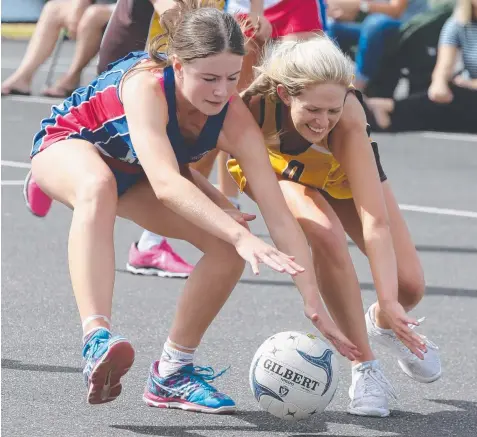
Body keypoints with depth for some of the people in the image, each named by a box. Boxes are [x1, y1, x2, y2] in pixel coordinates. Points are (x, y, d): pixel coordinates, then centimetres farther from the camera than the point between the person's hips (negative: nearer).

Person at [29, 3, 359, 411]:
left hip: (133, 173, 5)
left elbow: (279, 216, -27)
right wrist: (240, 235, -62)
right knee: (97, 186, -41)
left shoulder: (235, 120, -26)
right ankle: (97, 342, -55)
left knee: (229, 246, -15)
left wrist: (315, 306, -34)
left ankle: (172, 375, 2)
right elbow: (165, 184, -52)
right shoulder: (146, 85, -39)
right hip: (69, 146, -5)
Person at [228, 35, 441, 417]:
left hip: (342, 170, 1)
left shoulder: (348, 116, -42)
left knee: (409, 287, -7)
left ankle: (381, 324, 33)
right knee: (326, 234, -34)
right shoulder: (254, 99, -41)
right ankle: (365, 369, -17)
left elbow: (375, 220, -45)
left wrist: (388, 302, -52)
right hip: (272, 165, -1)